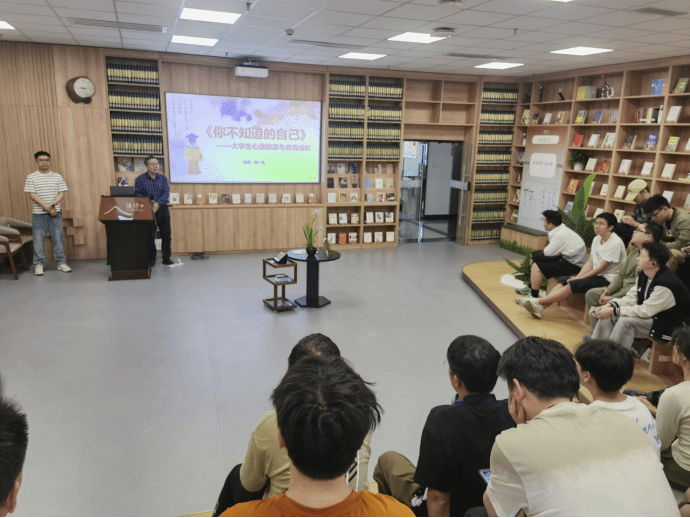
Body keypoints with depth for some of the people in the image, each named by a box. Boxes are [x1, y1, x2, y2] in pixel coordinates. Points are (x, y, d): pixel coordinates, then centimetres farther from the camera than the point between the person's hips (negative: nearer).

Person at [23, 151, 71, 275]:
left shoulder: (57, 177, 7)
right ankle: (38, 264, 10)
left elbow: (62, 194, 2)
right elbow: (32, 195, -5)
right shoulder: (31, 177, 3)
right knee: (38, 240, 2)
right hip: (39, 214, -1)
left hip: (55, 213, 1)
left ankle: (61, 263, 12)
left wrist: (52, 205, -13)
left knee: (58, 238, 4)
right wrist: (46, 207, -15)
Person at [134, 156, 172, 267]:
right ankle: (151, 260, 12)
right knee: (150, 236, 1)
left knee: (166, 235, 5)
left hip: (162, 209, 2)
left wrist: (158, 203, -19)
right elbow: (137, 194, -4)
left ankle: (167, 258, 17)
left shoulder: (163, 178, 7)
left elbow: (166, 193, -4)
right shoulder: (140, 179, 2)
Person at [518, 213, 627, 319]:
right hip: (596, 274, 9)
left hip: (608, 279, -8)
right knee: (564, 280, -8)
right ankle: (540, 308, -20)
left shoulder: (615, 243, -17)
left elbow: (601, 268, -18)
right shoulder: (597, 239, 11)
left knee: (573, 285, -25)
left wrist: (578, 278, -15)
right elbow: (590, 263, 7)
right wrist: (577, 277, -8)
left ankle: (538, 302, -25)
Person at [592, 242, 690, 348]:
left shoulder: (665, 284, -28)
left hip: (671, 326, -9)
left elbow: (645, 311, -28)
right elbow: (631, 299, 2)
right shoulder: (643, 275, 0)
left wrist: (614, 310, -27)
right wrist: (611, 305, -15)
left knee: (626, 321, -30)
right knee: (609, 315, -3)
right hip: (652, 315, 9)